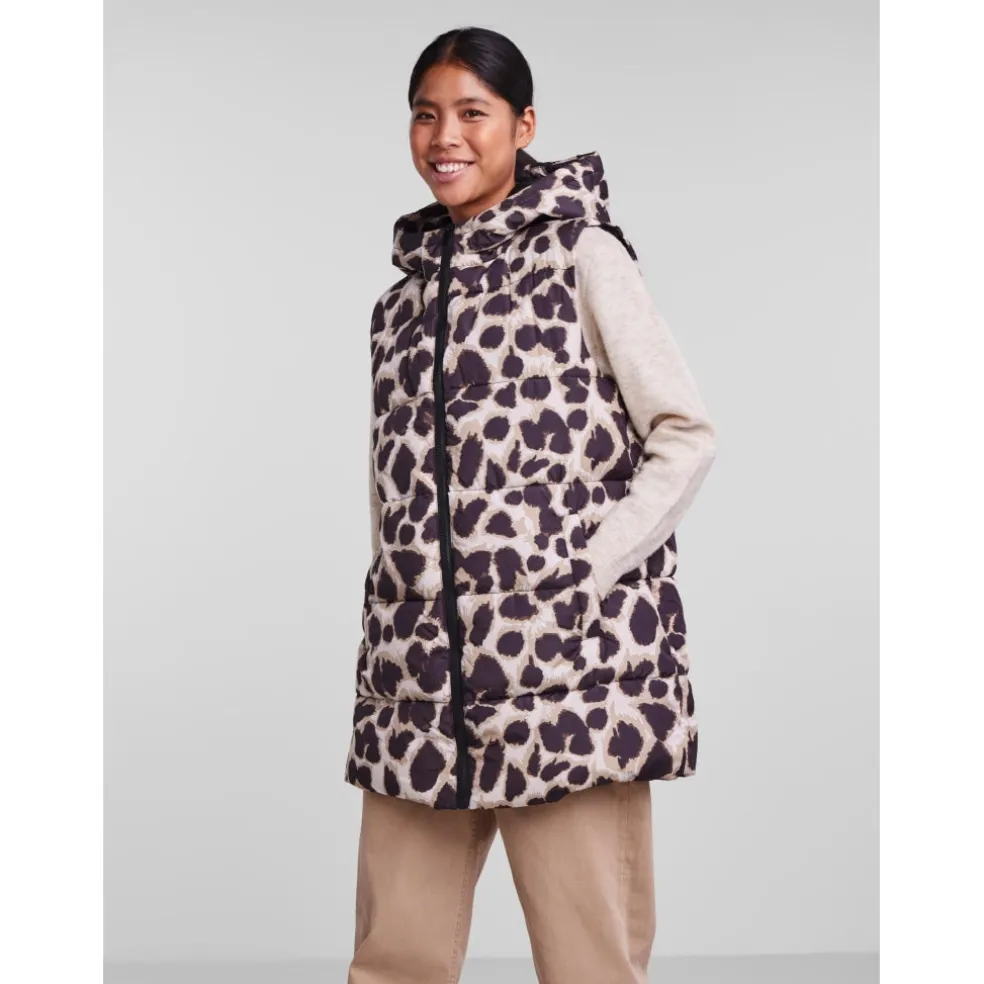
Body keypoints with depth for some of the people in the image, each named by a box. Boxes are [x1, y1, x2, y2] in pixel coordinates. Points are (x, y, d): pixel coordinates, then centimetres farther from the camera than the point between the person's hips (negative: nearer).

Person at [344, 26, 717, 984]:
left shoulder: (583, 256, 2)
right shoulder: (407, 291, 18)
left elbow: (686, 435, -2)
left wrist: (591, 572, -10)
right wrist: (397, 596, 8)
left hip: (569, 661, -5)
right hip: (419, 672, 5)